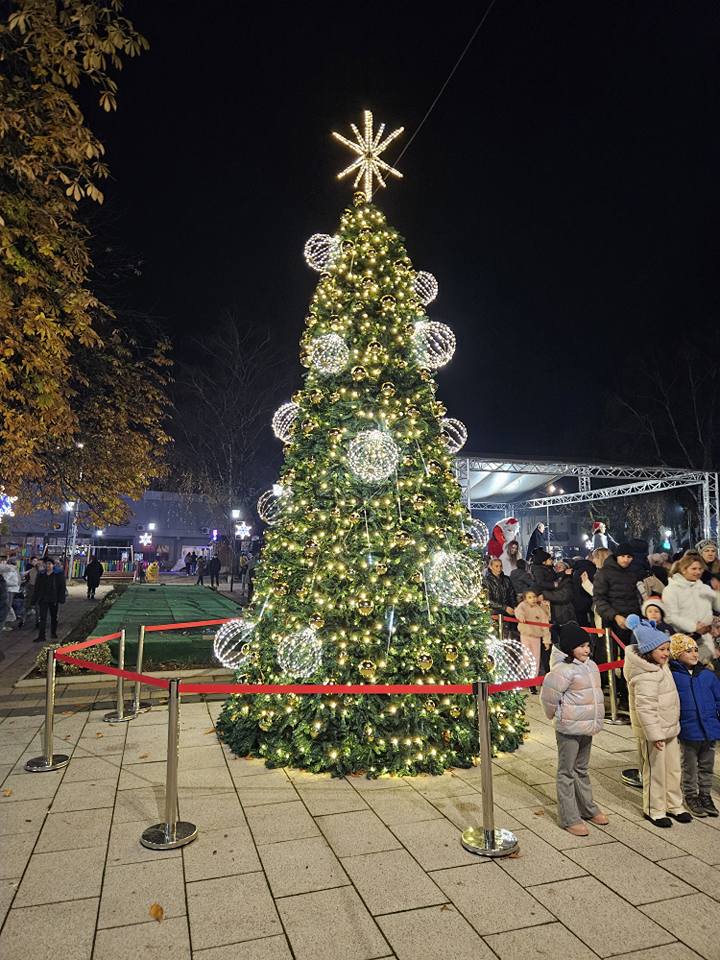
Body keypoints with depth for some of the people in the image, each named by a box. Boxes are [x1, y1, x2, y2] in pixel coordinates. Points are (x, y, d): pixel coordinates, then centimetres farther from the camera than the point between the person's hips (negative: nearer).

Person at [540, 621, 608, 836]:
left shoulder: (591, 666, 6)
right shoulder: (564, 669, -22)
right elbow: (549, 694, -21)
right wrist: (555, 714, -5)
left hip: (587, 728, 8)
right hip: (569, 729, -8)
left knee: (582, 769, 23)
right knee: (567, 772, 4)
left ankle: (588, 808, 37)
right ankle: (569, 818, 12)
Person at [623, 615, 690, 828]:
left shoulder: (660, 665, 5)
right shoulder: (646, 676, -27)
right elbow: (645, 708, -28)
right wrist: (654, 734, -26)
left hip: (669, 728, 10)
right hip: (653, 731, -10)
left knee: (673, 768, 20)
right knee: (655, 771, 6)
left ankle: (674, 805, 36)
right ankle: (654, 810, 22)